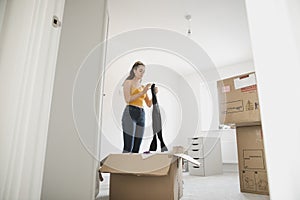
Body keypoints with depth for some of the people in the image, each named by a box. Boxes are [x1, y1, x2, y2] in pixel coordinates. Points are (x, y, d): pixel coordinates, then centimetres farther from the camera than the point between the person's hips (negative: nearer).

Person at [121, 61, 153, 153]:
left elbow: (149, 104, 18)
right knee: (128, 147, -12)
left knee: (136, 149, 3)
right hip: (130, 113, -6)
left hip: (141, 115, 6)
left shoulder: (143, 86, 22)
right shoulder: (128, 82, 5)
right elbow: (128, 99, -11)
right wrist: (142, 92, -12)